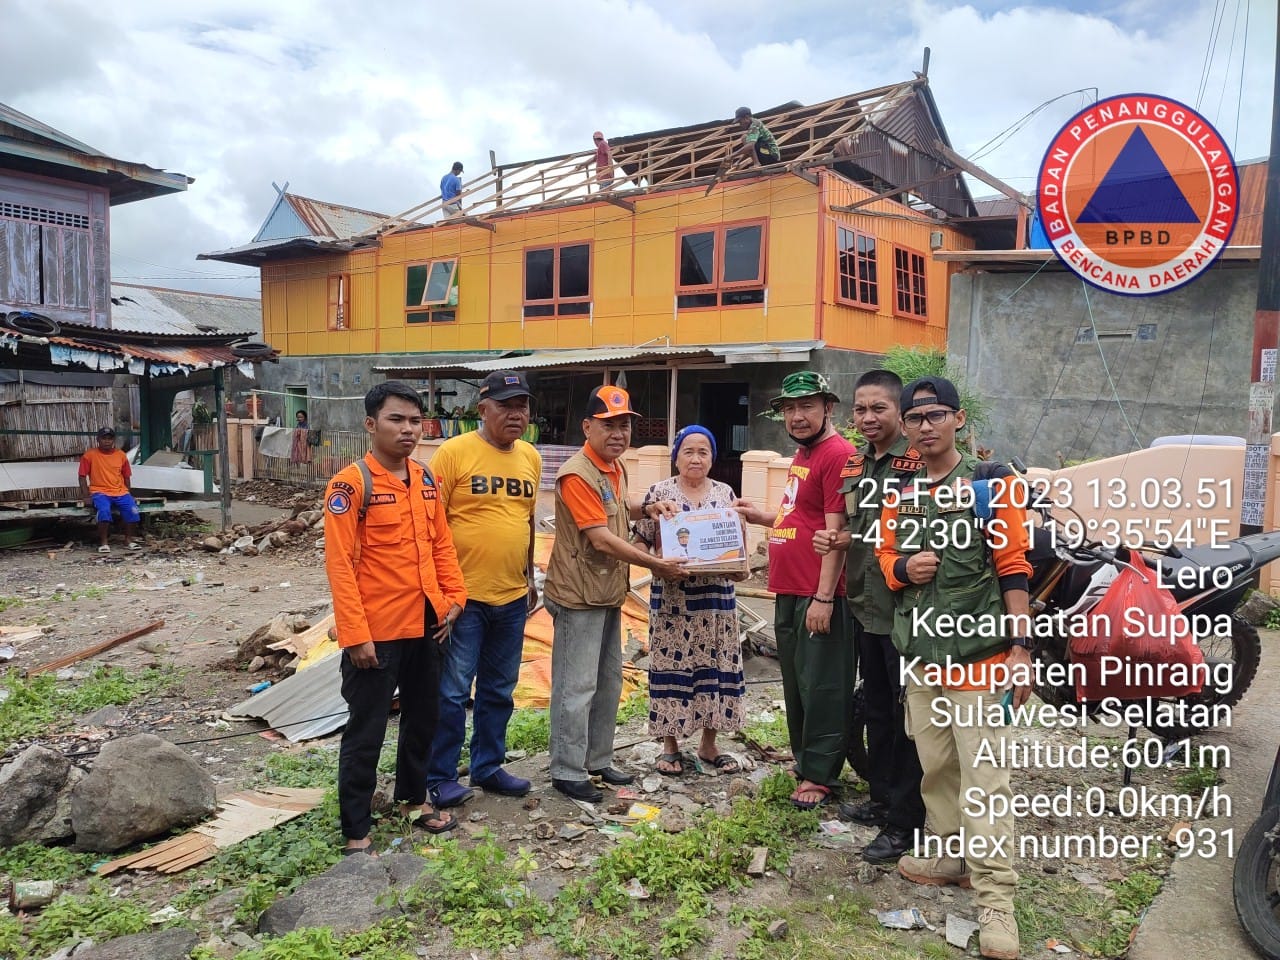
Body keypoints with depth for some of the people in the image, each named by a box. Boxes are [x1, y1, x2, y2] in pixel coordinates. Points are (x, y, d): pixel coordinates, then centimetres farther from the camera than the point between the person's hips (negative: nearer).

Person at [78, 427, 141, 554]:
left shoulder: (121, 455, 10)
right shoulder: (90, 454, 2)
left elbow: (126, 477, 16)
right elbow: (82, 476, 2)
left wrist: (127, 494, 6)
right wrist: (86, 496, -6)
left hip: (120, 492, 3)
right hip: (100, 492, -3)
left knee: (132, 509, -24)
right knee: (104, 510, -34)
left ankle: (129, 539, -5)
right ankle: (103, 542, -20)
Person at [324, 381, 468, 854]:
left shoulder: (426, 480, 6)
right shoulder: (350, 484, -14)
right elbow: (339, 563, -17)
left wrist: (453, 597, 5)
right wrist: (355, 634, -20)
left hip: (425, 625, 7)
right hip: (377, 633, -7)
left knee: (423, 718, 21)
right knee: (365, 733, 5)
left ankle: (413, 798, 42)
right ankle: (356, 831, 19)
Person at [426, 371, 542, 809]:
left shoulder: (530, 457, 8)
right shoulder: (454, 452, -10)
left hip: (513, 597, 6)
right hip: (463, 595, -6)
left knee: (499, 690, 16)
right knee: (452, 691, 2)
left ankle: (488, 767, 31)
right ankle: (440, 777, 18)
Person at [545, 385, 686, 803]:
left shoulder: (615, 466, 8)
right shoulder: (577, 475, -21)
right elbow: (601, 539, -24)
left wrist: (646, 508, 5)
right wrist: (656, 564, -20)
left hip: (609, 592, 10)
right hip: (580, 596, -9)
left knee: (608, 682, 17)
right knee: (577, 686, -1)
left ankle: (598, 760, 31)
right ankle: (568, 771, 12)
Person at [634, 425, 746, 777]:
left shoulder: (725, 493, 8)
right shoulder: (660, 492, -1)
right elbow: (644, 543, -1)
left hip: (716, 593, 3)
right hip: (672, 595, -3)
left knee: (715, 663, 7)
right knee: (672, 663, 2)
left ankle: (709, 744, 22)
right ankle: (671, 745, 16)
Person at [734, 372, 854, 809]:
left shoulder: (837, 455, -14)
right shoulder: (801, 453, 16)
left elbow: (836, 531, -18)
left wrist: (823, 597, -20)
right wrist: (763, 517, 14)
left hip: (818, 596, -10)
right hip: (789, 592, 10)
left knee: (820, 687, 1)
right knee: (795, 684, 18)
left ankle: (819, 776, 14)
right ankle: (804, 761, 32)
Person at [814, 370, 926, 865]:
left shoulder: (919, 461, -14)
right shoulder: (854, 463, 10)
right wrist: (834, 538, 1)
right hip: (865, 605, 8)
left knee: (908, 715, 2)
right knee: (876, 708, 20)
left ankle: (904, 820, 14)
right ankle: (881, 797, 36)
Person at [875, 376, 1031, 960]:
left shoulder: (992, 484, -4)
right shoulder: (899, 494, 12)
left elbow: (1013, 569, -6)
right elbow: (885, 555, 20)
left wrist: (1020, 648, -12)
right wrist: (902, 567, -5)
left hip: (978, 654, -5)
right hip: (920, 651, 5)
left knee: (983, 775, -5)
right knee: (934, 767, 13)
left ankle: (994, 896, 0)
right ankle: (949, 855, 29)